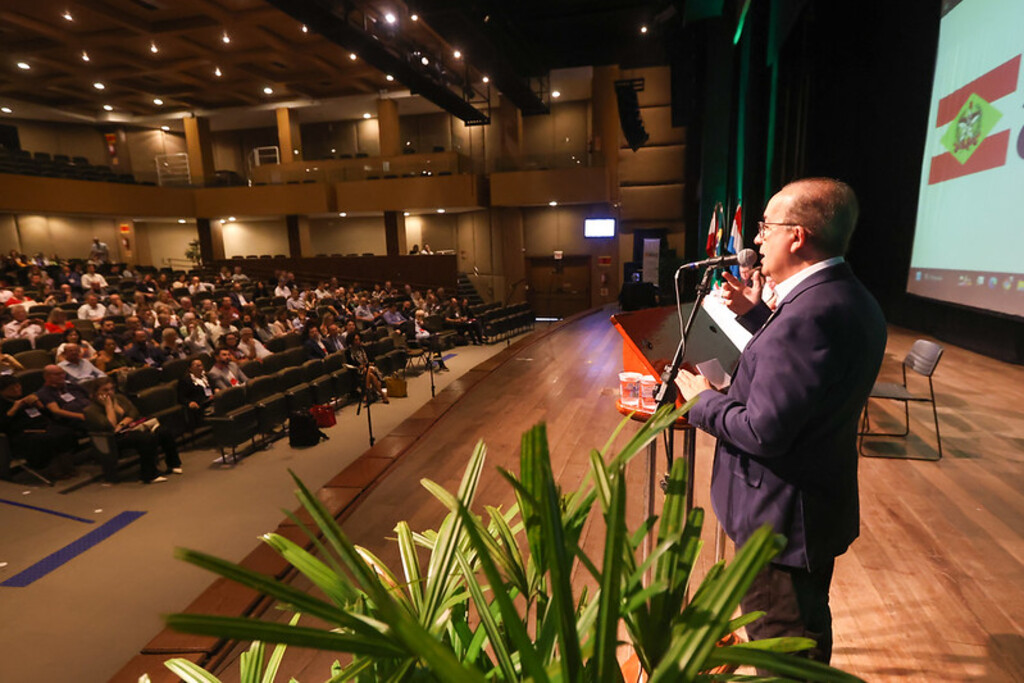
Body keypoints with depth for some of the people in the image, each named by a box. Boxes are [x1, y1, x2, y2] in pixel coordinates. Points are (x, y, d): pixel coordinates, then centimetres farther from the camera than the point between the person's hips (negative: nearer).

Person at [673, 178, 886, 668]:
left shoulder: (808, 314, -30)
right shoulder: (850, 299, 3)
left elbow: (763, 432, -29)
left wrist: (703, 399, -13)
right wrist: (755, 314, 7)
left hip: (782, 518, -10)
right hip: (823, 502, 10)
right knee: (810, 628, 31)